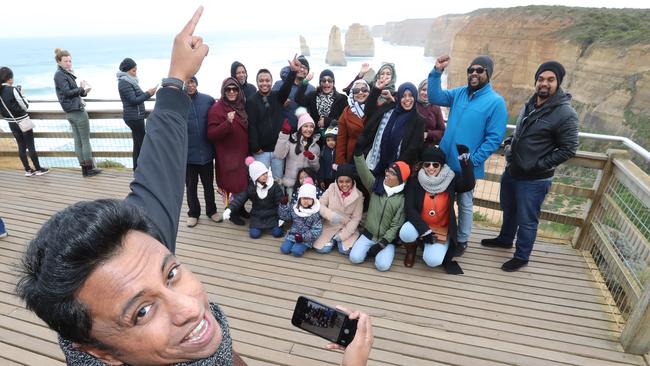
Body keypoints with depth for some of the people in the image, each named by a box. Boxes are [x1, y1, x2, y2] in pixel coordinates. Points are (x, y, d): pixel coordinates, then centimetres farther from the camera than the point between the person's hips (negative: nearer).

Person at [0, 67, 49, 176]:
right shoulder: (13, 90, -17)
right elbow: (25, 106, -12)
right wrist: (21, 94, 2)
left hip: (11, 123, 6)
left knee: (21, 146, 12)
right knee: (30, 145, 3)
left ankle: (27, 170, 17)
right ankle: (38, 169, 10)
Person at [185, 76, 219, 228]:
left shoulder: (208, 100, -3)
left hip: (206, 152, 1)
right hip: (187, 153, -1)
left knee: (208, 184, 15)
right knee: (191, 186, 14)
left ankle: (211, 210, 33)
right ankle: (193, 213, 32)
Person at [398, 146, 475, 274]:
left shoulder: (450, 180, -7)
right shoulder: (415, 181, -10)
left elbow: (469, 184, -28)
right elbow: (409, 208, -16)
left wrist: (465, 159, -34)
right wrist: (424, 230, -25)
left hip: (441, 229, 0)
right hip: (419, 225, 1)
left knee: (432, 260, -24)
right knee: (406, 233, -34)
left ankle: (435, 248, 15)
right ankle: (411, 249, 4)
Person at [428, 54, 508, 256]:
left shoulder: (496, 102, -10)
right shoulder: (459, 93, 7)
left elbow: (494, 138, -13)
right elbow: (435, 97, 1)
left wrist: (473, 160, -18)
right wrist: (437, 72, -11)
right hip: (445, 160, 5)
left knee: (464, 205, 12)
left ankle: (461, 241, 29)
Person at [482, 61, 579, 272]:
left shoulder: (565, 114, -18)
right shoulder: (530, 104, 5)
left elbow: (569, 149, -16)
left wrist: (538, 166, -18)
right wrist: (510, 145, 4)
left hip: (534, 180, -7)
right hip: (511, 171, 7)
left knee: (526, 220, 7)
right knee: (508, 210, 24)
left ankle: (521, 257, 26)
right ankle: (505, 239, 47)